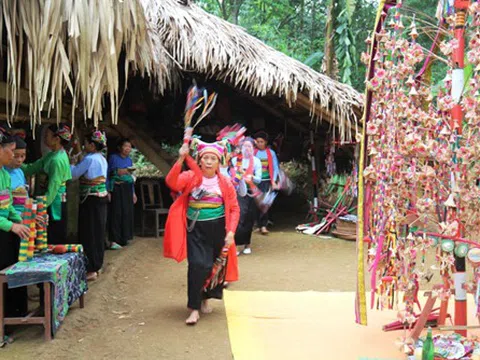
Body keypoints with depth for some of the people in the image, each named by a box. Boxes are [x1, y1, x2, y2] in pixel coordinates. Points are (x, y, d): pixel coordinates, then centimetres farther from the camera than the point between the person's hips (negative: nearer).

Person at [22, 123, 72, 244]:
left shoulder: (57, 160, -19)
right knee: (58, 240, 15)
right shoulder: (52, 155, 10)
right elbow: (30, 169, 10)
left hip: (54, 204, -9)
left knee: (54, 241, -1)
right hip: (51, 203, 9)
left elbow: (52, 190, -21)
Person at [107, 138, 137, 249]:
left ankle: (123, 238, 15)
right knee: (116, 214, -9)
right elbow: (108, 174, -6)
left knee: (127, 213, 5)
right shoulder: (113, 158, -3)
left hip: (127, 189, 6)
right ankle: (113, 241, -9)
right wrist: (108, 191, -14)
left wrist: (133, 193, 17)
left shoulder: (129, 160, 14)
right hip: (116, 189, -6)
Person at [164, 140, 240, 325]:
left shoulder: (225, 182, 0)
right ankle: (194, 308, -4)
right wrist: (181, 159, -32)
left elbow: (234, 208, 0)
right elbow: (172, 183, -23)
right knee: (198, 265, -14)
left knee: (215, 266, 13)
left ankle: (205, 299, 38)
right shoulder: (191, 177, -4)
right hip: (196, 229, -2)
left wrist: (231, 231, -11)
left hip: (218, 229, 2)